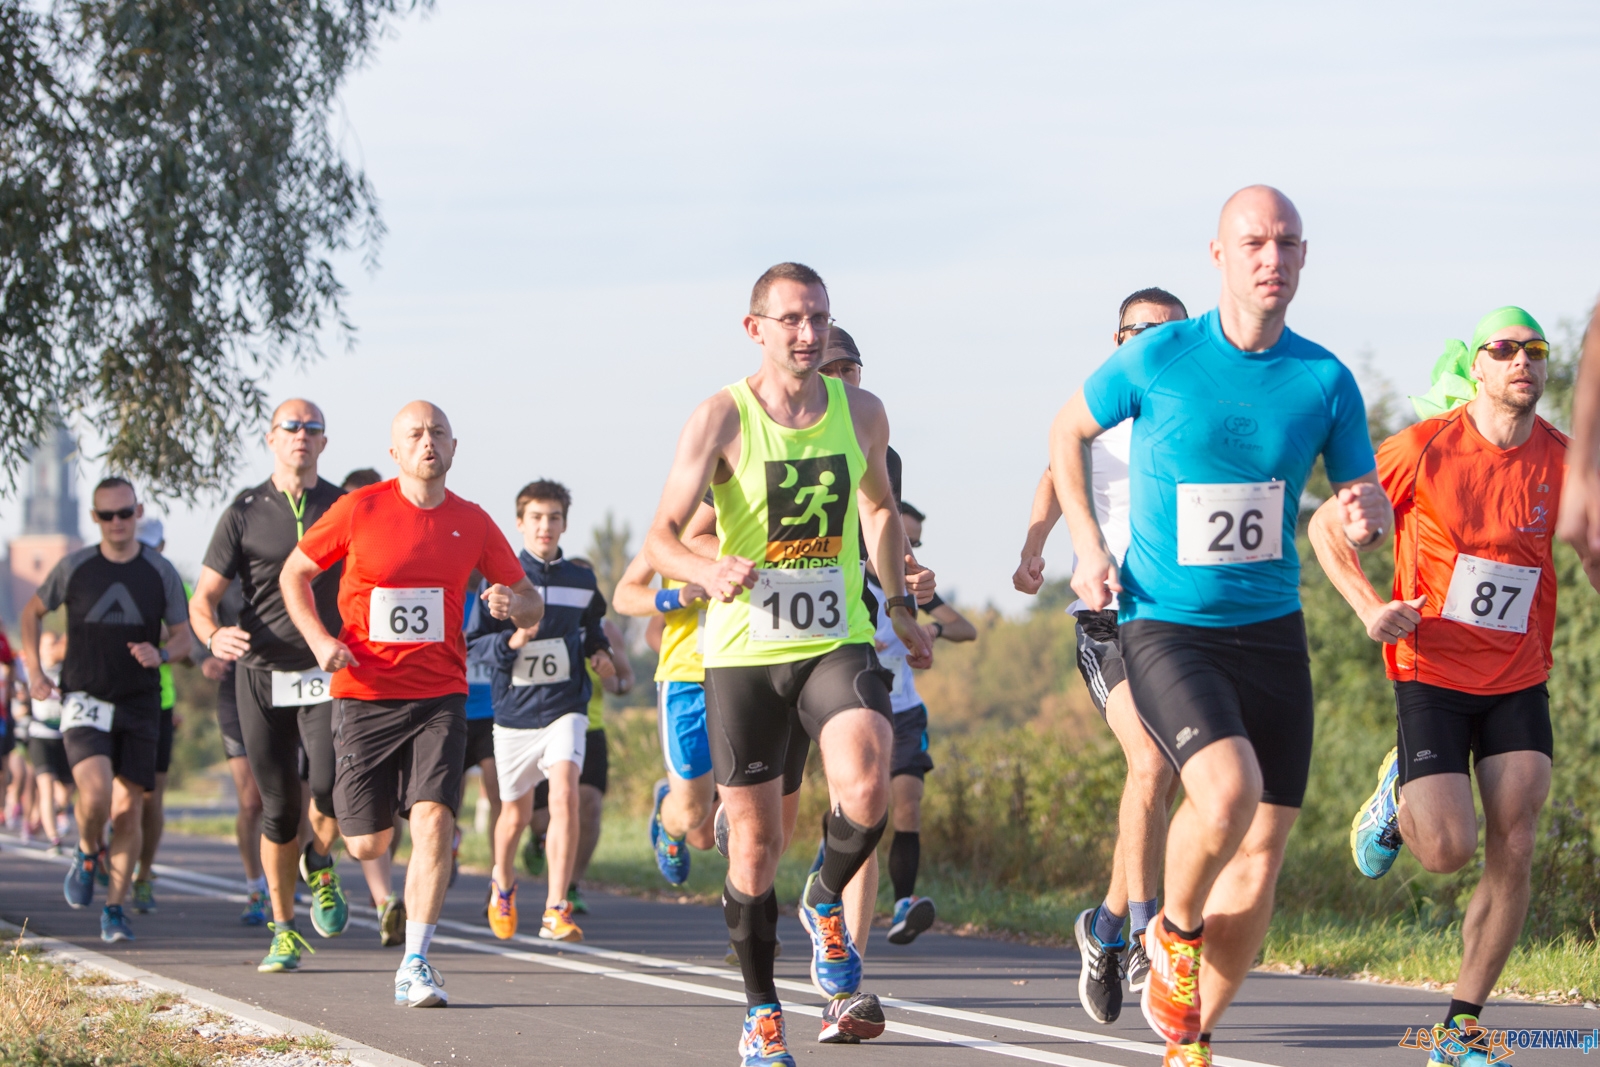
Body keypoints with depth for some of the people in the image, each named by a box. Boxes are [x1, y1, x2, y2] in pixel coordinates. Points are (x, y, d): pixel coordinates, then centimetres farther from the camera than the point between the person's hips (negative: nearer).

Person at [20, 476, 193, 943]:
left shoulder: (160, 572, 1)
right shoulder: (74, 568, 0)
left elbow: (184, 637, 6)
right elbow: (32, 611, 16)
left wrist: (160, 654, -16)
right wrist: (34, 672, 9)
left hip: (140, 706, 1)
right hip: (84, 701, -1)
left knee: (129, 808, -2)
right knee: (96, 792, -22)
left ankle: (114, 909, 10)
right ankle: (87, 854, 11)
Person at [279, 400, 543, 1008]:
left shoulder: (472, 523, 5)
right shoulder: (359, 511, -2)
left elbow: (531, 603, 13)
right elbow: (294, 575, 8)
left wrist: (514, 605, -12)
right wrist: (319, 640, -8)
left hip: (440, 695, 1)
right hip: (364, 694, -1)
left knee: (432, 821, -18)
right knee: (367, 845, 3)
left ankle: (415, 965, -11)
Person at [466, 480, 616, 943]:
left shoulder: (581, 581, 6)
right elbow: (475, 641, -3)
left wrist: (600, 652, 5)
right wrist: (509, 642, -21)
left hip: (564, 708, 0)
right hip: (514, 711, 0)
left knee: (565, 796, -21)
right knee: (516, 814, 11)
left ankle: (556, 910, -21)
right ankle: (503, 884, 43)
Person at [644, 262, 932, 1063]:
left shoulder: (861, 413, 3)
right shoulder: (722, 418, -9)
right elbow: (661, 537, -15)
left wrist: (899, 604, 21)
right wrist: (708, 570, -35)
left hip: (837, 643, 2)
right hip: (743, 652, -2)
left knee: (866, 788, -26)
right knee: (755, 840, 4)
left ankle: (827, 905, 5)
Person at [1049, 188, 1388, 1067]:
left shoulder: (1326, 381, -2)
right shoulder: (1156, 359, -9)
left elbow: (1367, 508, 4)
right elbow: (1068, 431, 9)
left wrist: (1368, 517, -20)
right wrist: (1087, 547, 0)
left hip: (1271, 632, 4)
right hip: (1164, 628, -4)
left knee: (1259, 857, 3)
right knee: (1227, 792, -29)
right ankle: (1175, 933, 3)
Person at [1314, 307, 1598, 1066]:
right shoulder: (1426, 446, -9)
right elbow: (1327, 524, -1)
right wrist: (1370, 609, -14)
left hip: (1519, 682, 3)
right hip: (1432, 672, -3)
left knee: (1513, 854, -8)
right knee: (1448, 851, -15)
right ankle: (1398, 793, 21)